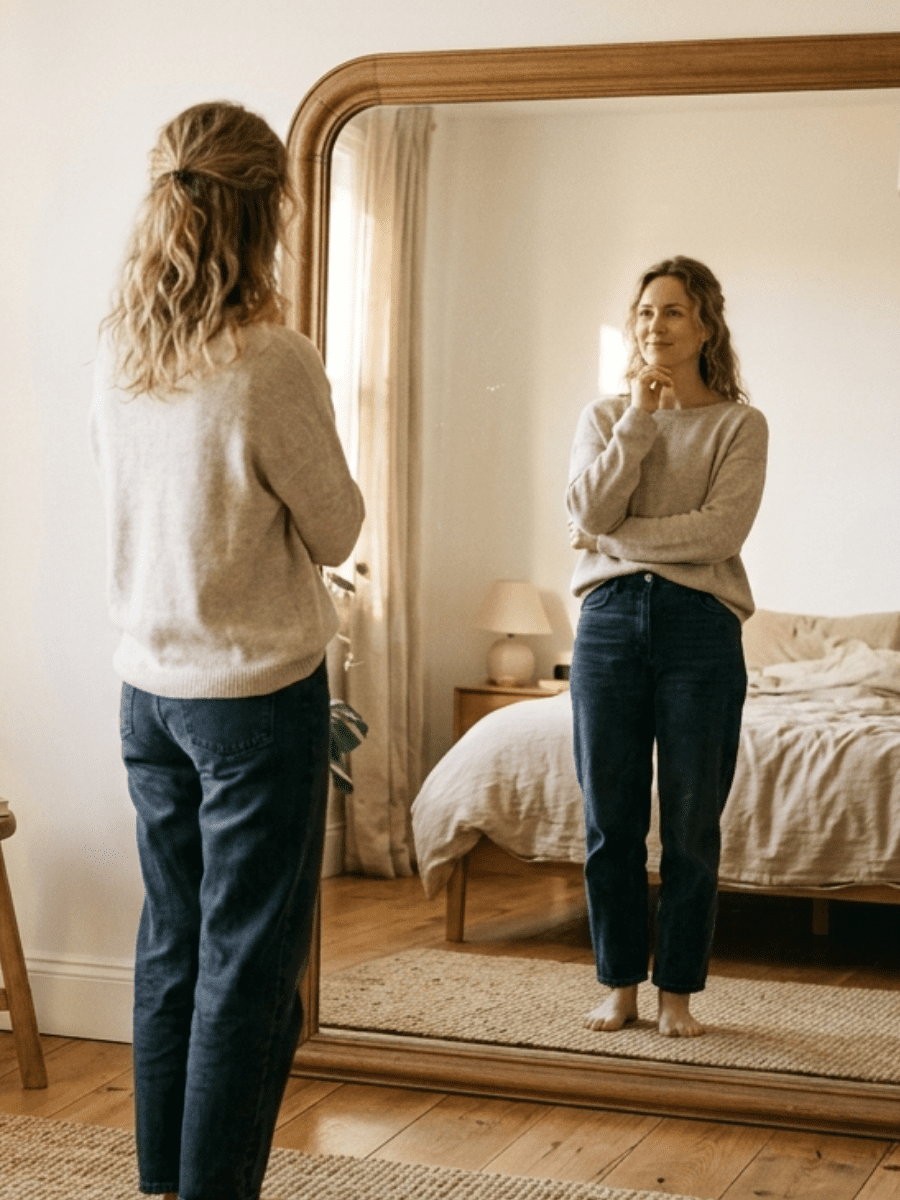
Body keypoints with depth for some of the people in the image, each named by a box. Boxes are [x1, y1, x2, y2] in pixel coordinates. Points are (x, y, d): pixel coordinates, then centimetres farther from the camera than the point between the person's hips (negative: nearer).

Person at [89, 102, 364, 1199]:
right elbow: (336, 532, -9)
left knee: (170, 946, 16)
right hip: (259, 689, -6)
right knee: (249, 964, 3)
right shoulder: (272, 362, -20)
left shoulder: (115, 354, -1)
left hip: (149, 688, 6)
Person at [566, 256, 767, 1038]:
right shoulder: (605, 416, 11)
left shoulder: (739, 424, 3)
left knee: (692, 822, 2)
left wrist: (618, 538, -8)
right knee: (611, 819, 5)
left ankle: (679, 990, 14)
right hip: (610, 620, 2)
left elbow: (720, 530, -11)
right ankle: (621, 984, 17)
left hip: (700, 623, -2)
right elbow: (588, 514, -5)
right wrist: (640, 420, -8)